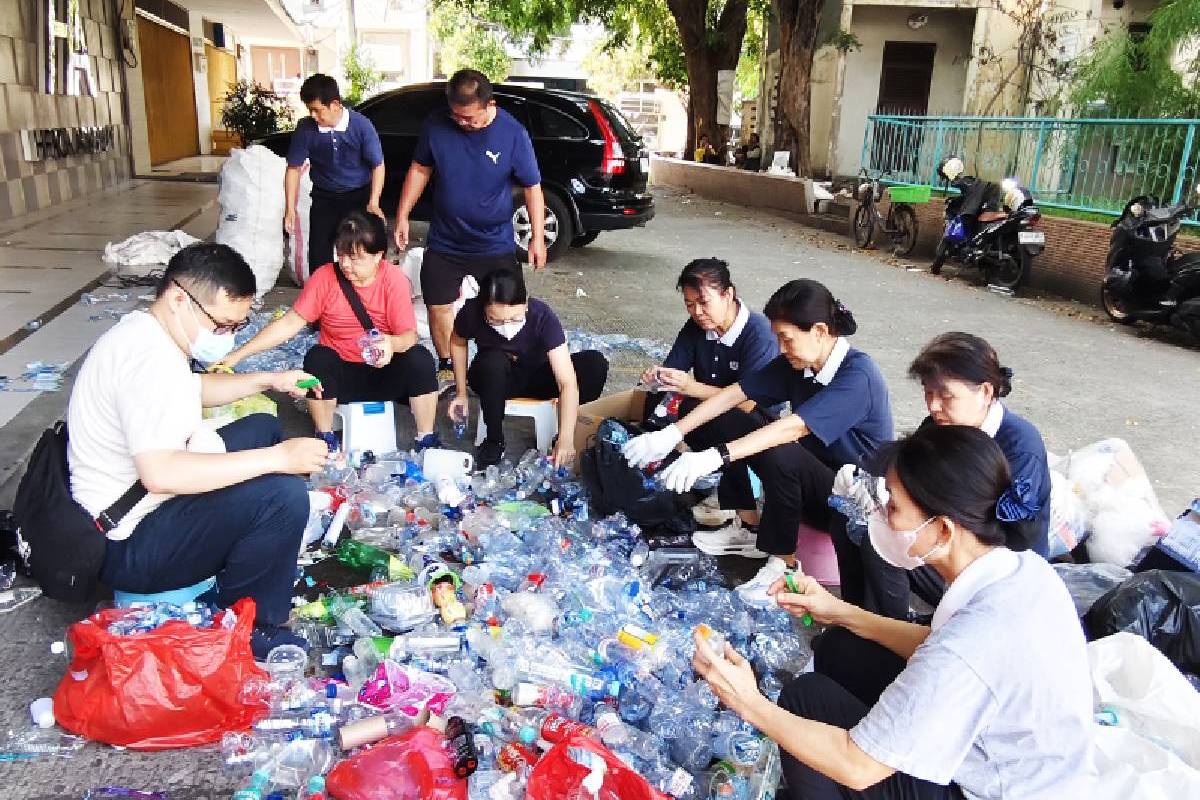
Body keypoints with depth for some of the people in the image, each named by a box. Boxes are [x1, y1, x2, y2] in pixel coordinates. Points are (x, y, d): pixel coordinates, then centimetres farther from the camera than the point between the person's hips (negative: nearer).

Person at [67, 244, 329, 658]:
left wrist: (267, 380, 10)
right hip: (129, 546, -11)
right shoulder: (150, 359, -28)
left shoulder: (144, 330, 6)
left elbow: (196, 388, 25)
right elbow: (161, 473, -38)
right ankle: (247, 630, -6)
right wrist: (278, 458, -34)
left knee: (263, 429, 19)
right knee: (283, 495, -28)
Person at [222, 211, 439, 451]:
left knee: (420, 358, -28)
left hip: (385, 373, -1)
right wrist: (238, 355, -14)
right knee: (317, 358, -30)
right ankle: (325, 438, -12)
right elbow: (290, 323, -8)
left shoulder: (395, 280, -12)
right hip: (340, 375, 1)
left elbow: (410, 334, -19)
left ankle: (426, 440, -14)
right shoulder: (325, 277, -9)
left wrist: (393, 343, -44)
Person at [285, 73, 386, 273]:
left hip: (359, 196, -1)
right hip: (324, 198, 2)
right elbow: (294, 168, -3)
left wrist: (373, 203, -17)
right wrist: (290, 209, -7)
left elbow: (378, 165, -8)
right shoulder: (305, 128, -13)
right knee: (319, 258, 1)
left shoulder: (361, 125, -16)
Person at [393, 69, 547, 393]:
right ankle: (447, 367, 31)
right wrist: (402, 217, 4)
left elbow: (532, 186, -6)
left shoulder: (513, 133, -14)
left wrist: (538, 237, -7)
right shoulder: (436, 125, -9)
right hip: (444, 243, 2)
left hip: (496, 245, -2)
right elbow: (420, 169, 4)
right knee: (439, 307, 9)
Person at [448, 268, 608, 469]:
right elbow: (457, 342, -2)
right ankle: (494, 440, -16)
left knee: (596, 363, -26)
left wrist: (566, 440, -46)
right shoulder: (472, 314, -28)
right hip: (493, 379, 0)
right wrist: (461, 392, -3)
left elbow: (567, 383, -37)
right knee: (494, 360, -37)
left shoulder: (542, 316, -32)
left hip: (536, 376, 0)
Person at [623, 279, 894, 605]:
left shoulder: (857, 376, -27)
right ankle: (749, 527, 5)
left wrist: (715, 457, -43)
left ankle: (783, 562, -14)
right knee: (724, 420, -4)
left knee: (778, 455, -36)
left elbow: (793, 428, -37)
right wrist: (672, 434, -16)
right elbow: (733, 394, -7)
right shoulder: (796, 362, -4)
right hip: (812, 472, 7)